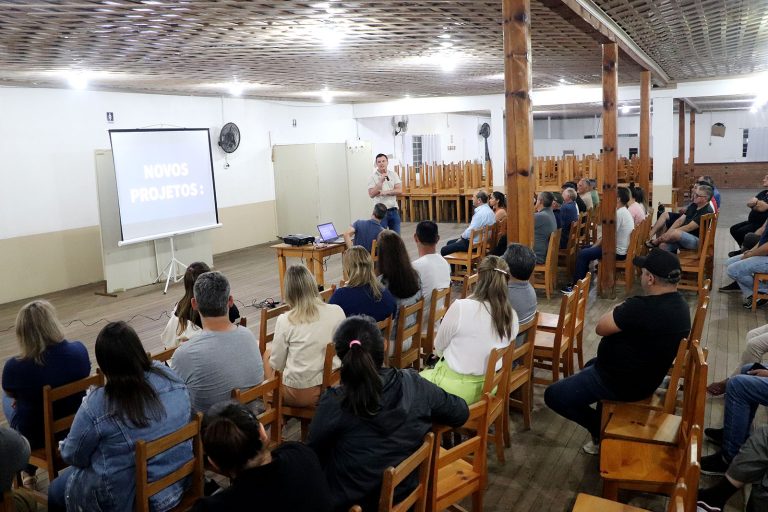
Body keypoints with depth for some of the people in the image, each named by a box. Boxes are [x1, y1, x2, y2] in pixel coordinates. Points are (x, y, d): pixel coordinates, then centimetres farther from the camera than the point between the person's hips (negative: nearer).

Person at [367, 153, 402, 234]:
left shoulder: (393, 174, 4)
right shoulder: (373, 177, -4)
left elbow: (399, 191, -4)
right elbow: (371, 194, -13)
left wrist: (386, 192, -16)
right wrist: (381, 181, -18)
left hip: (394, 210, 3)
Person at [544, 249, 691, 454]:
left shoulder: (642, 307, -35)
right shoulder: (680, 305, -2)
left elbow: (601, 328, -21)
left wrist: (618, 309, -6)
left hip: (624, 383, -10)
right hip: (646, 374, 10)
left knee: (553, 395, -3)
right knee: (591, 365, 36)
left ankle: (601, 431, 10)